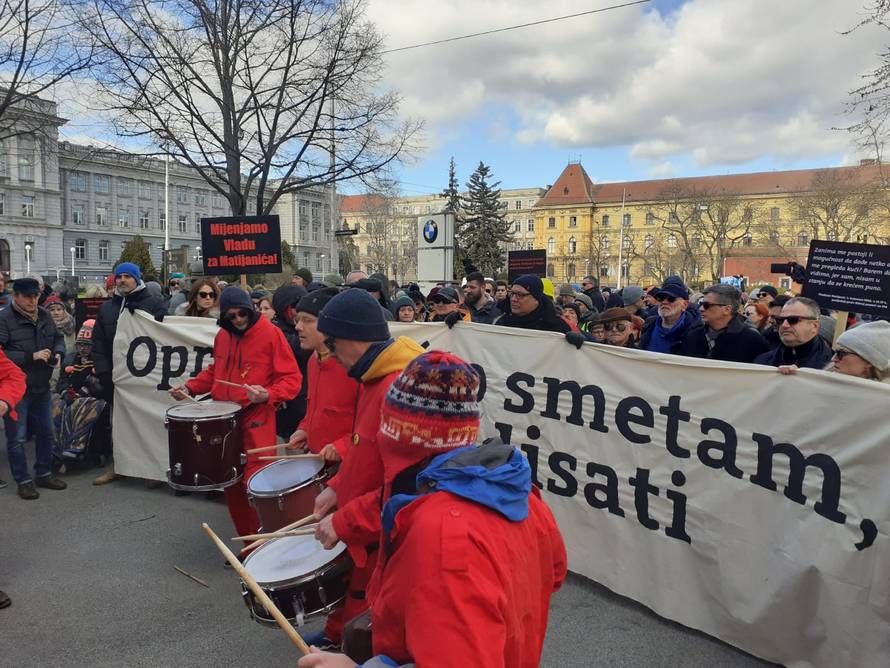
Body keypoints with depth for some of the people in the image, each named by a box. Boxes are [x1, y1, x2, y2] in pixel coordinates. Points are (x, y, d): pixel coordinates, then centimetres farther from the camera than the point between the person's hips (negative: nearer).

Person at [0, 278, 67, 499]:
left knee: (45, 432, 15)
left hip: (42, 387, 6)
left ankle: (43, 473, 30)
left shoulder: (44, 315, 5)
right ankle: (23, 481, 15)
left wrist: (58, 353, -2)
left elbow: (58, 338, 18)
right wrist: (31, 357, -24)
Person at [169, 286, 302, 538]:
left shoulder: (270, 333, -8)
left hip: (257, 417, -6)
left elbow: (292, 378, -9)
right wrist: (190, 387, 12)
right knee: (232, 484, 12)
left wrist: (268, 395, -26)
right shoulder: (222, 336, 12)